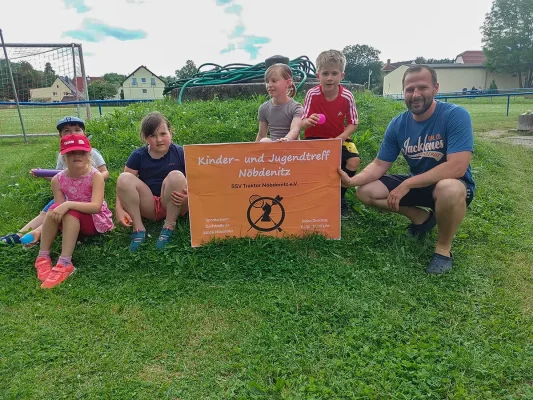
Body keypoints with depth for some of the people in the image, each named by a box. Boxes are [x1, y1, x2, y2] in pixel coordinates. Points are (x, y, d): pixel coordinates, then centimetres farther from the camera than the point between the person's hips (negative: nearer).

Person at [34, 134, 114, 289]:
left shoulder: (95, 176, -20)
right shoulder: (58, 180, -7)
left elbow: (96, 206, -32)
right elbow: (59, 208, -9)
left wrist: (68, 204, -44)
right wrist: (43, 230, -25)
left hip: (97, 221, -4)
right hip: (72, 222, 4)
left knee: (71, 212, -34)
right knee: (54, 209, -28)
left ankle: (65, 263, -36)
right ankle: (43, 257, -19)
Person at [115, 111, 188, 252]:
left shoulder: (181, 153, -6)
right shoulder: (138, 156, -1)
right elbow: (122, 185, -4)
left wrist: (190, 194, -33)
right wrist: (119, 209, -22)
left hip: (174, 206, -1)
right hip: (149, 207, 2)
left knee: (176, 176, -29)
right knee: (124, 178, -20)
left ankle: (169, 227, -17)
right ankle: (138, 229, -15)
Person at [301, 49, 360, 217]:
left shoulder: (347, 96, -13)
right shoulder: (312, 94, -15)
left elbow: (352, 124, -6)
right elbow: (303, 122, -13)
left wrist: (338, 140, -22)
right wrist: (307, 122, -38)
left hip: (339, 138, 1)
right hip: (315, 138, -1)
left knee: (354, 160, -23)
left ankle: (339, 196, 3)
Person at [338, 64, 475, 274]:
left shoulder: (455, 115, -21)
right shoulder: (398, 124, -6)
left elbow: (457, 167, -30)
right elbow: (379, 165, -2)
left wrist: (407, 184, -29)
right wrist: (352, 180, -22)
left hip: (453, 184, -5)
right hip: (418, 184, 6)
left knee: (449, 189, -42)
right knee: (365, 191, -8)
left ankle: (443, 248, -12)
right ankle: (422, 217, 13)